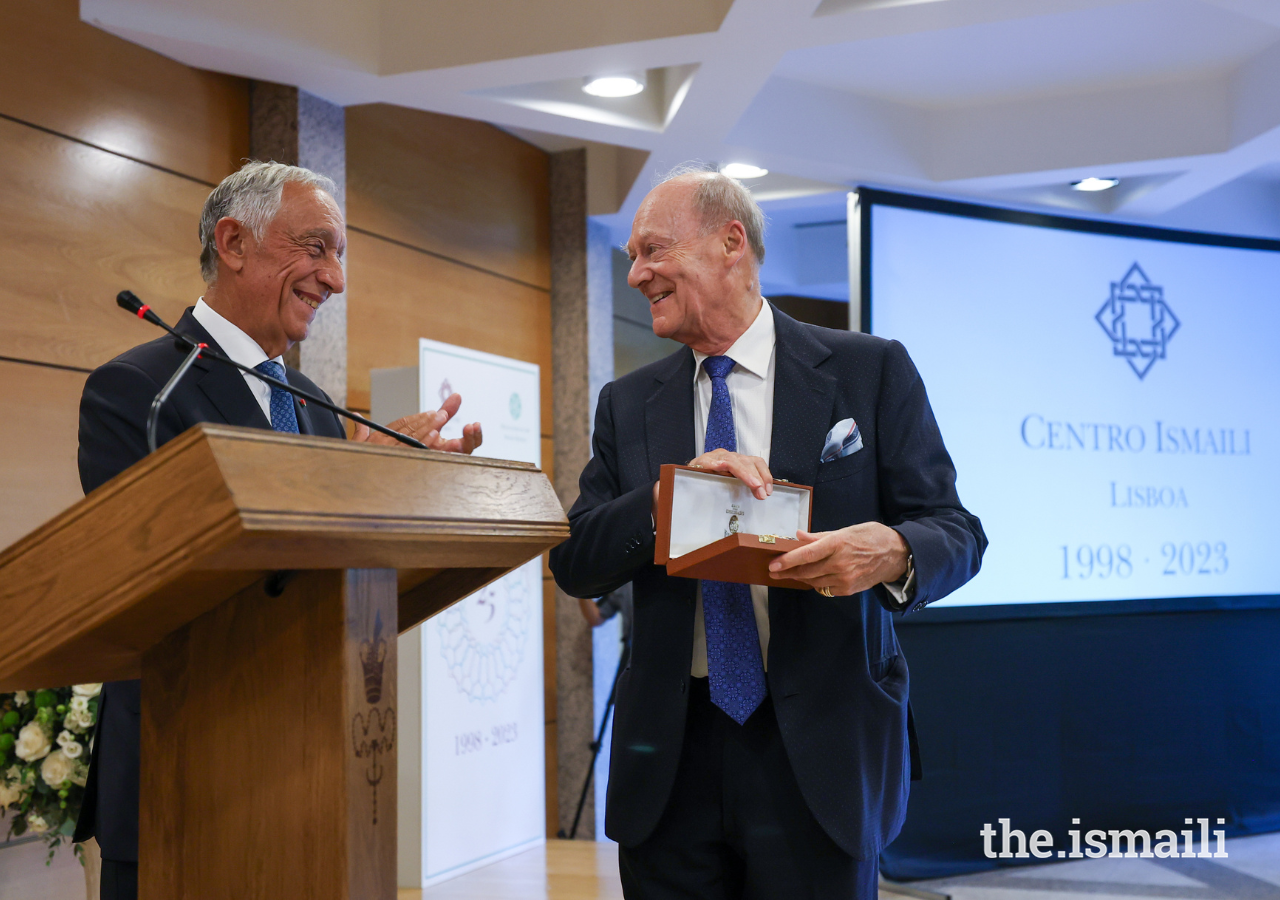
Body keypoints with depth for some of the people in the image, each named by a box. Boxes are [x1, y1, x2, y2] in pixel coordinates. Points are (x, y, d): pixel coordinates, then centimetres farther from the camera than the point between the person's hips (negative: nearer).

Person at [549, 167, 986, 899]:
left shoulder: (871, 371, 1)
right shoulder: (628, 404, 10)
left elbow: (955, 530, -1)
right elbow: (575, 563, 3)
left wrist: (892, 553, -25)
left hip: (818, 752, -2)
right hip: (672, 758, 3)